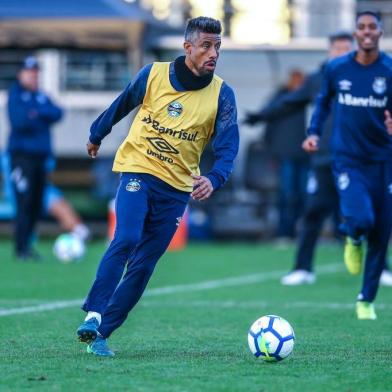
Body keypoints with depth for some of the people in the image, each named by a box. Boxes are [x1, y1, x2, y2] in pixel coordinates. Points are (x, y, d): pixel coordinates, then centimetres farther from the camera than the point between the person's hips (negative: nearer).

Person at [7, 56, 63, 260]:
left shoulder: (42, 97, 18)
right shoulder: (15, 94, 0)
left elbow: (57, 113, 3)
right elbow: (19, 121, -14)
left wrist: (36, 113, -11)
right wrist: (44, 116, -2)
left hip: (40, 155, 6)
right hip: (22, 154, -6)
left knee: (36, 205, 5)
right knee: (24, 203, -12)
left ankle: (26, 245, 12)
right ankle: (21, 249, -11)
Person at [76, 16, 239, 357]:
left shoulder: (222, 94, -7)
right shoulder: (153, 75, -6)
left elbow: (227, 147, -11)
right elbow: (121, 105, 12)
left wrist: (213, 179, -30)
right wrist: (97, 135, 24)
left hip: (178, 187, 2)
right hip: (139, 171, -2)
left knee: (143, 266, 0)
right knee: (126, 240, -24)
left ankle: (101, 333, 4)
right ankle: (93, 315, -22)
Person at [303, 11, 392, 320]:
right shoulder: (336, 69, 0)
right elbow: (324, 101, 18)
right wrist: (314, 132, 5)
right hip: (348, 161, -1)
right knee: (360, 219, -24)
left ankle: (367, 300, 22)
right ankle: (353, 240, 15)